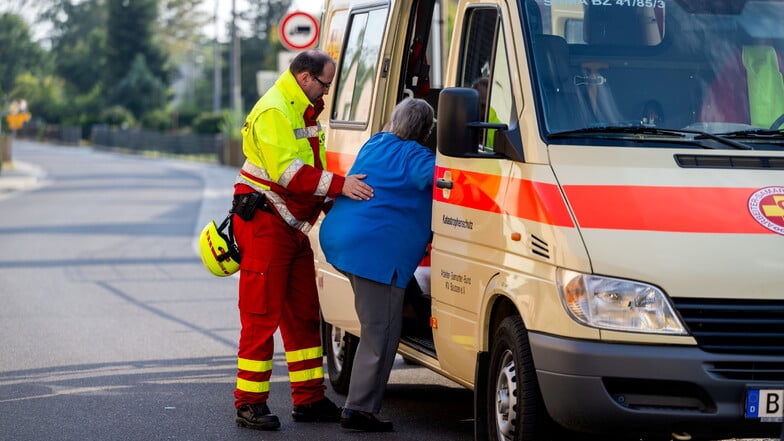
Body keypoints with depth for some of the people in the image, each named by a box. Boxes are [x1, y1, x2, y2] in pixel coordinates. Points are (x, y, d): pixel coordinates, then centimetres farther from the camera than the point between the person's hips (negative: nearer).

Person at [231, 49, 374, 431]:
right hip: (264, 223, -10)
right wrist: (338, 185, -30)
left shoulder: (304, 112, 17)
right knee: (262, 316, -8)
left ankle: (309, 398, 17)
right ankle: (249, 404, -3)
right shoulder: (272, 112, -16)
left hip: (293, 226, 10)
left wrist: (332, 202, 9)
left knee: (303, 314, 11)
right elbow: (289, 171, -26)